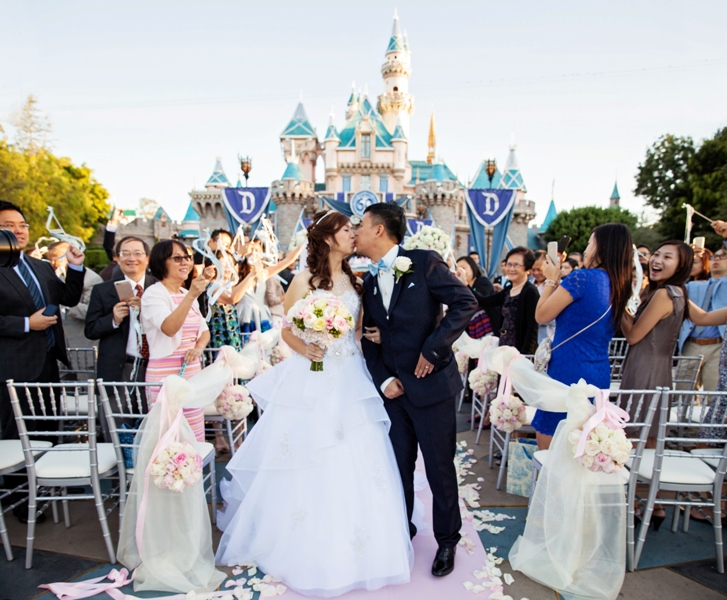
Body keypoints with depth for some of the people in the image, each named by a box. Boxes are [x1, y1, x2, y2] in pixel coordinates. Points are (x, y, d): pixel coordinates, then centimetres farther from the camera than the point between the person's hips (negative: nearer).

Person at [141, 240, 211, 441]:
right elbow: (169, 328, -25)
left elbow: (204, 331, 17)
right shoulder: (153, 294, -8)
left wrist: (199, 347, -5)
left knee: (195, 438, 10)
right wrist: (191, 295, -35)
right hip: (165, 377, -6)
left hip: (193, 375, 6)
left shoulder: (187, 295, 12)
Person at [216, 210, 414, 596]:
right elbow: (287, 331, 0)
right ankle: (308, 549, 24)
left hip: (349, 380, 4)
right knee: (307, 466, 3)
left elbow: (359, 330, 14)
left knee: (355, 464, 5)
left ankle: (354, 547, 25)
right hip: (310, 380, -4)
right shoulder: (304, 281, -1)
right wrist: (304, 349, -17)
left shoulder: (354, 281, 11)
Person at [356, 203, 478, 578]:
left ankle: (447, 540, 31)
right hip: (392, 389, 5)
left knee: (440, 467, 9)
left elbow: (465, 303, -14)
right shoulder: (369, 282, 9)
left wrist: (433, 350, -17)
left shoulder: (424, 262, -10)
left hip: (430, 383, -5)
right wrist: (382, 379, -3)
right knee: (399, 466, 16)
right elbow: (369, 337, 11)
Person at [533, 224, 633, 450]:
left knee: (548, 446, 3)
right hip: (599, 374, 9)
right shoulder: (618, 285, 10)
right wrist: (559, 281, 16)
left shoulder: (583, 277, -15)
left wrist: (551, 279, 2)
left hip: (570, 374, -8)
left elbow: (541, 315, -9)